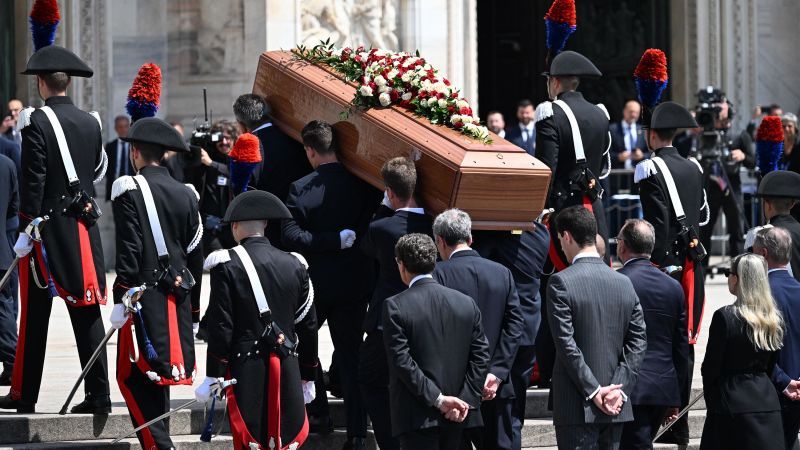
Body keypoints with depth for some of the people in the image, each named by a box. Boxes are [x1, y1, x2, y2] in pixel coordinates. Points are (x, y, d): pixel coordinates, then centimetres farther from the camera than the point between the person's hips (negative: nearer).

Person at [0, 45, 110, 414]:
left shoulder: (37, 122, -12)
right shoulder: (91, 123, 5)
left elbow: (32, 180, -16)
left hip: (46, 230, -5)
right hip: (84, 231, 5)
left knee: (35, 314, 3)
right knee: (87, 314, 5)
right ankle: (98, 394, 1)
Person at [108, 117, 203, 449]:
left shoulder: (129, 190, -8)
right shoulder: (185, 194, 9)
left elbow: (128, 249, -14)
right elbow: (195, 251, 13)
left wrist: (121, 297, -12)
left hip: (143, 297, -6)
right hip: (176, 298, 6)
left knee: (133, 376, -4)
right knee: (156, 377, 15)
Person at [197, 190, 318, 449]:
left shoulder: (227, 265, -7)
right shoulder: (294, 265, 7)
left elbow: (221, 327, -9)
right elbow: (308, 326, 11)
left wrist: (213, 377, -4)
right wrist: (308, 378, 20)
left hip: (246, 371, -3)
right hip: (287, 373, 4)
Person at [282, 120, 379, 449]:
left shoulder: (301, 189, -14)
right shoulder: (362, 184, -6)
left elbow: (291, 236, -20)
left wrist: (335, 240, -19)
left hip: (316, 282, -3)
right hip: (356, 283, 3)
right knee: (350, 354, 8)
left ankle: (317, 412, 19)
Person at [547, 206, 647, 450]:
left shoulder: (561, 282, -10)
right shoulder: (624, 283, 7)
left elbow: (566, 344, -14)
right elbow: (638, 342, 3)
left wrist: (593, 391, -11)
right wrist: (619, 389, -2)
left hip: (577, 405, -5)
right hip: (616, 407, 5)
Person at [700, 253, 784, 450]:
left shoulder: (725, 317, -13)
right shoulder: (775, 319, 5)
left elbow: (711, 367, -8)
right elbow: (770, 365, 13)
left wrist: (710, 398, 7)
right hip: (767, 402, 6)